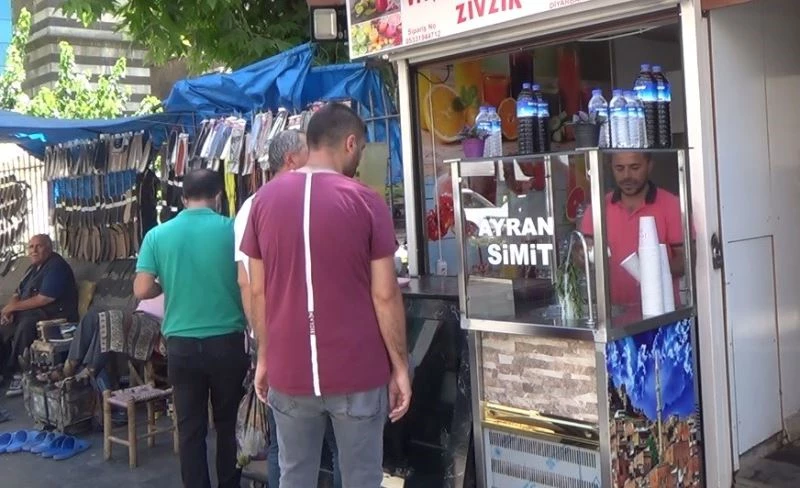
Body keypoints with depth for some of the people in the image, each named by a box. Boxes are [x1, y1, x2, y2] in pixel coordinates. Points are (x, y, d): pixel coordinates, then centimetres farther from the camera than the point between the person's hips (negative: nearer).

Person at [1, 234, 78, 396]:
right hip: (31, 312, 10)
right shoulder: (34, 267, 17)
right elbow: (18, 293, 17)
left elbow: (43, 299, -21)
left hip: (55, 315, -10)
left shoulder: (57, 266, -14)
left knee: (26, 324, -35)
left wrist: (13, 307, -13)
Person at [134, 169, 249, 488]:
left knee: (190, 427, 10)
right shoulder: (232, 229, -7)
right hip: (226, 342, -1)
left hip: (181, 345, 1)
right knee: (228, 423, 15)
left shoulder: (157, 235, -2)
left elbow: (142, 290, -4)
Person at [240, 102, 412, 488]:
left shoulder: (264, 199, 2)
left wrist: (264, 357, 15)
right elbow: (384, 294, -8)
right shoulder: (366, 202, -8)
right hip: (357, 371, -3)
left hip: (289, 371, 3)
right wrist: (400, 366, 1)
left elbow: (258, 290, 5)